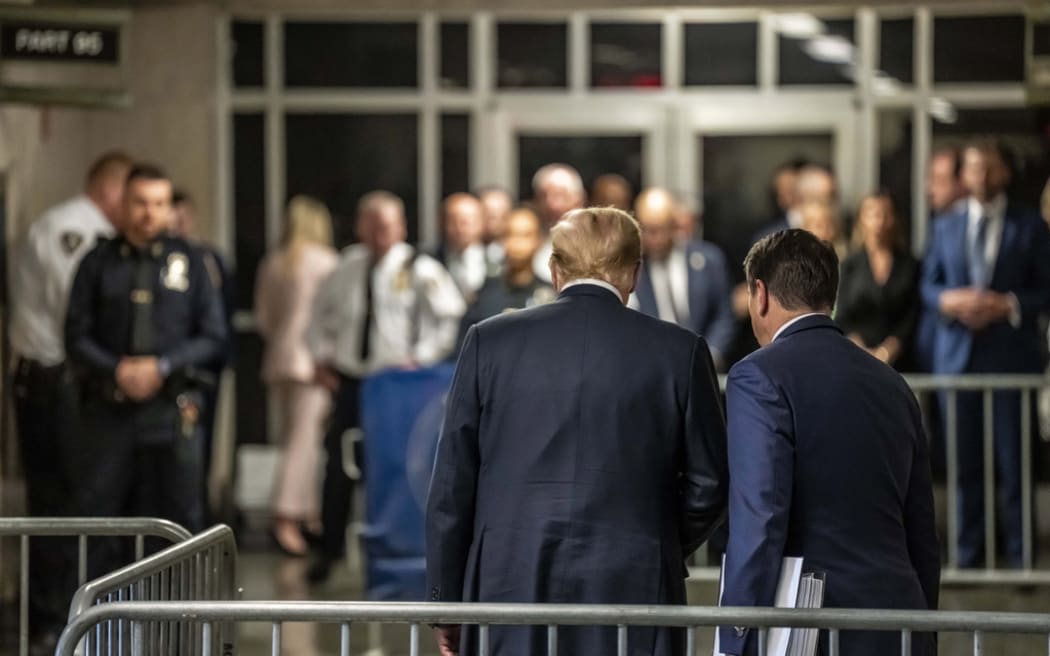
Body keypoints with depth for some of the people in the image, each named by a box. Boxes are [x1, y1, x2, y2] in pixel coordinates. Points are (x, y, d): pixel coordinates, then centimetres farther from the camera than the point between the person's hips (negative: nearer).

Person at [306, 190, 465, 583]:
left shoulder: (420, 270, -6)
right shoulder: (346, 268, 7)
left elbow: (453, 317, -5)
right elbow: (321, 312, 21)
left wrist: (424, 356, -10)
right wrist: (321, 356, 11)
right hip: (349, 378, 3)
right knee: (339, 467, 3)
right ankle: (330, 550, 15)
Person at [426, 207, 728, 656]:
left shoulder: (490, 342, 3)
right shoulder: (679, 352, 1)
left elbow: (452, 484, 4)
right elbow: (708, 483, 5)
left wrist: (446, 602, 11)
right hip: (633, 588, -1)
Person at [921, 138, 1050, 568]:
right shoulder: (945, 227, 13)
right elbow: (928, 285, 13)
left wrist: (1008, 305, -15)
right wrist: (949, 300, -9)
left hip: (1011, 356, -2)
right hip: (958, 356, 2)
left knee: (1013, 463, -1)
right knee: (966, 463, 4)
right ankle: (969, 553, 11)